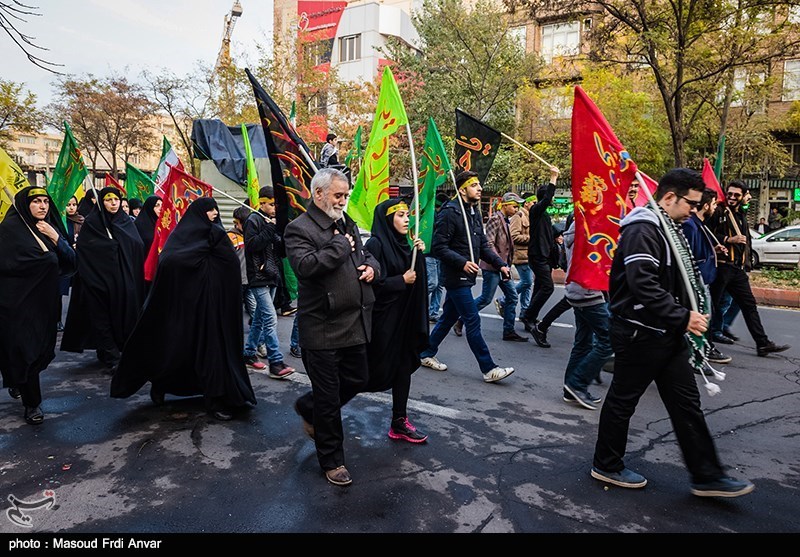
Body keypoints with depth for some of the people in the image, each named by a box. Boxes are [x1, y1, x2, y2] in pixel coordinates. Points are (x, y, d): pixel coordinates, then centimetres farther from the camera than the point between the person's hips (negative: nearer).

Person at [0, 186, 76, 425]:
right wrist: (49, 259, -10)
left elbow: (71, 261, 3)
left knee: (41, 346, 12)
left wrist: (55, 238, -13)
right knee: (25, 349, -4)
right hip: (19, 300, -5)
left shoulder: (50, 227, 10)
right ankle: (32, 403, 5)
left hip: (45, 299, 5)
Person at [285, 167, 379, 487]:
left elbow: (366, 254, 27)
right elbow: (306, 266, -28)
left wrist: (371, 265, 3)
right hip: (322, 327, -8)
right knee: (328, 397, 5)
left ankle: (308, 408, 44)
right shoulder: (299, 229, -10)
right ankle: (332, 460, 24)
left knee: (358, 379, 19)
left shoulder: (347, 224, 14)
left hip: (355, 322, 8)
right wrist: (341, 245, -18)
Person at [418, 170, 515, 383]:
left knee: (449, 317, 16)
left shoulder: (474, 212, 14)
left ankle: (426, 354, 30)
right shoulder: (450, 212, -14)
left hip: (466, 277, 9)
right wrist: (462, 262, -27)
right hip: (456, 277, -9)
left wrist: (500, 264, 4)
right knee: (473, 321, -6)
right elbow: (439, 247, -18)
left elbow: (483, 246, 16)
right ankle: (489, 369, 0)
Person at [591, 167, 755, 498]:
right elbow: (643, 285, -28)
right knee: (622, 400, 6)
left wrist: (693, 313, 6)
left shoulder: (671, 230, 15)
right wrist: (683, 317, -23)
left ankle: (707, 477, 24)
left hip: (668, 335, 10)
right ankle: (606, 466, 23)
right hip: (639, 333, -10)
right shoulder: (643, 230, -18)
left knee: (687, 404, 13)